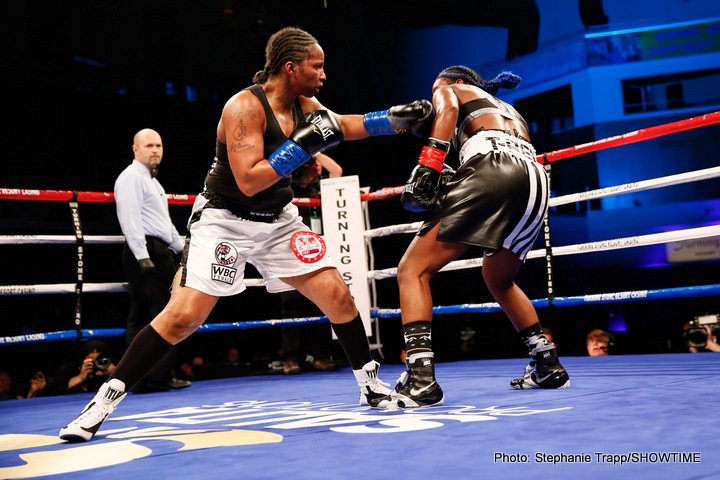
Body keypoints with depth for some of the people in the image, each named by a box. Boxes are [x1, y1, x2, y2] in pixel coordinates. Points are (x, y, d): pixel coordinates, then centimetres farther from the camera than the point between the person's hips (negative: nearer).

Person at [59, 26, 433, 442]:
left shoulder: (306, 106, 0)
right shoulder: (245, 107, -22)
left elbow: (342, 127, 18)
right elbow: (248, 181, -29)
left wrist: (397, 118, 8)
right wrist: (303, 145, -30)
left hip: (278, 219, 7)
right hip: (224, 219, -7)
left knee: (337, 294, 0)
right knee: (183, 316, -13)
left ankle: (372, 383, 17)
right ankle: (108, 397, 0)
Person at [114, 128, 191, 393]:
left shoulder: (152, 181, 25)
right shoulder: (131, 177, -7)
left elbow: (163, 223, 32)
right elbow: (130, 220, -17)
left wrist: (184, 248, 31)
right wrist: (143, 256, -24)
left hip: (158, 252, 10)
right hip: (146, 251, -10)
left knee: (141, 317, 8)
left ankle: (140, 379, 10)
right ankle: (159, 377, -7)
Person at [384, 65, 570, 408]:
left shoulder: (451, 90, 25)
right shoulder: (511, 112, 42)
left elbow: (448, 109, 0)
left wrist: (429, 165, -11)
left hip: (492, 170, -7)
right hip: (536, 180, 7)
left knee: (413, 270, -4)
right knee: (499, 281, 30)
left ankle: (420, 380, -19)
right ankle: (549, 367, 30)